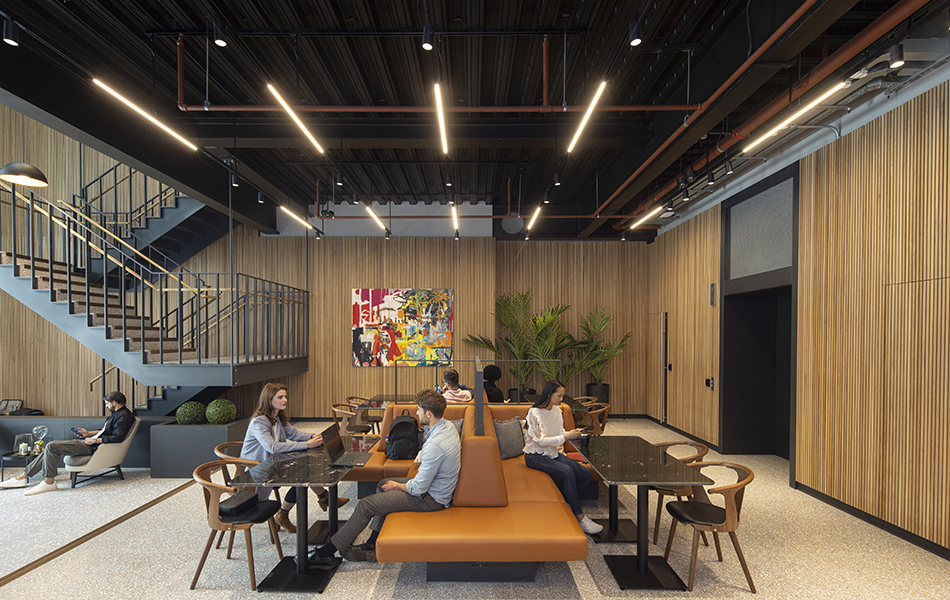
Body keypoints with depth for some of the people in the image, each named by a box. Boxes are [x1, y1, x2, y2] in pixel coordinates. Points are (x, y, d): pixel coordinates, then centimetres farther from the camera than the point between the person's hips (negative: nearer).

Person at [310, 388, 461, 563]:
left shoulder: (434, 446, -35)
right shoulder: (448, 426, -3)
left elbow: (419, 488, -26)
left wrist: (398, 486, -8)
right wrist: (422, 457, 1)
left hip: (430, 499, -10)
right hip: (436, 486, 10)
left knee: (366, 505, -5)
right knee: (382, 485, 22)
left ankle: (327, 551, 11)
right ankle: (373, 544, 27)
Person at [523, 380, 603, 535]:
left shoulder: (557, 410, 7)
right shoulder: (535, 412, -17)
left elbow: (560, 433, 10)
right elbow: (541, 441, -22)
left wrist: (572, 434, -11)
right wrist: (566, 436, -26)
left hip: (552, 453, 8)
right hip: (535, 456, -8)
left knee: (585, 475, -11)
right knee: (568, 472, -31)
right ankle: (580, 518, -21)